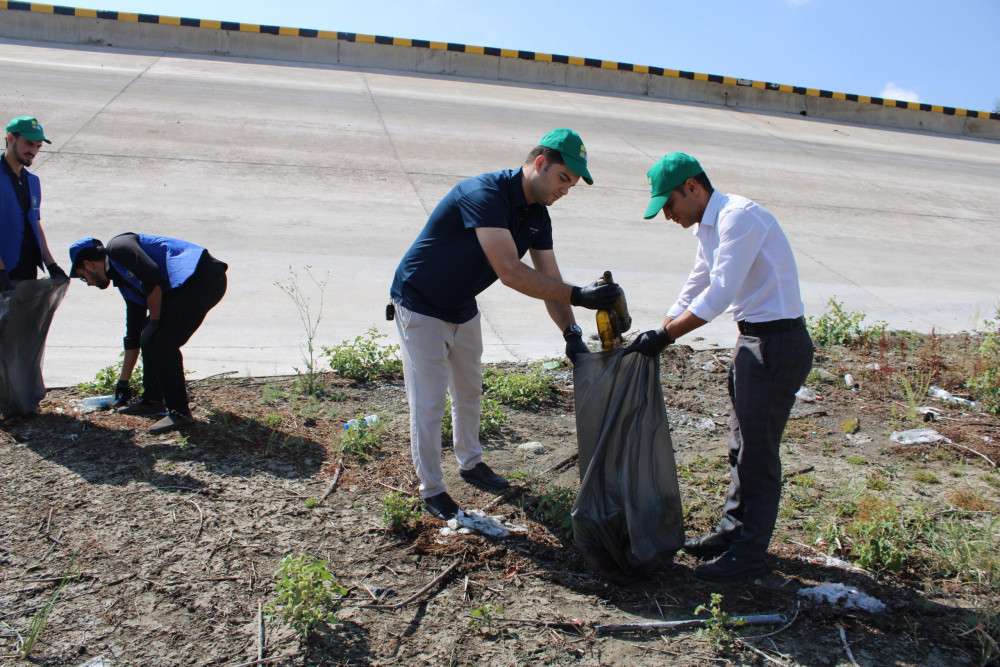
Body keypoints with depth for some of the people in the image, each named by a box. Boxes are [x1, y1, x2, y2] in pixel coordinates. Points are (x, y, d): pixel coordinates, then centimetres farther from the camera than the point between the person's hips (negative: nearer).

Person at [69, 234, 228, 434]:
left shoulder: (118, 246, 2)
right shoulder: (125, 282, 26)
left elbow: (151, 274, -17)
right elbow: (133, 335, 31)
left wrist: (155, 320, -7)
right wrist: (123, 381, 38)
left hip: (202, 276, -10)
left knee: (162, 341, -11)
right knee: (149, 336, 17)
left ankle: (179, 411, -1)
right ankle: (153, 401, 28)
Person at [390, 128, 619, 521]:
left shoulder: (537, 216, -4)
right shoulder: (484, 194, -32)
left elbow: (549, 280, -7)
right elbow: (509, 271, -40)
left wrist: (571, 333, -22)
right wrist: (578, 296, -41)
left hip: (463, 309, 9)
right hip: (420, 309, -8)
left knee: (469, 391, 21)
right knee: (428, 405, 0)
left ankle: (470, 463, 43)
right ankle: (431, 490, 18)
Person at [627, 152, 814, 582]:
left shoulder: (739, 216, -18)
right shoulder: (709, 227, 12)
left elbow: (719, 294, -24)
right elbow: (694, 291, 18)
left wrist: (664, 335, -19)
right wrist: (652, 340, 12)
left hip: (777, 343, -10)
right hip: (754, 339, 10)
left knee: (757, 451, 0)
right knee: (741, 446, 18)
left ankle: (748, 553, 13)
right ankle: (733, 530, 33)